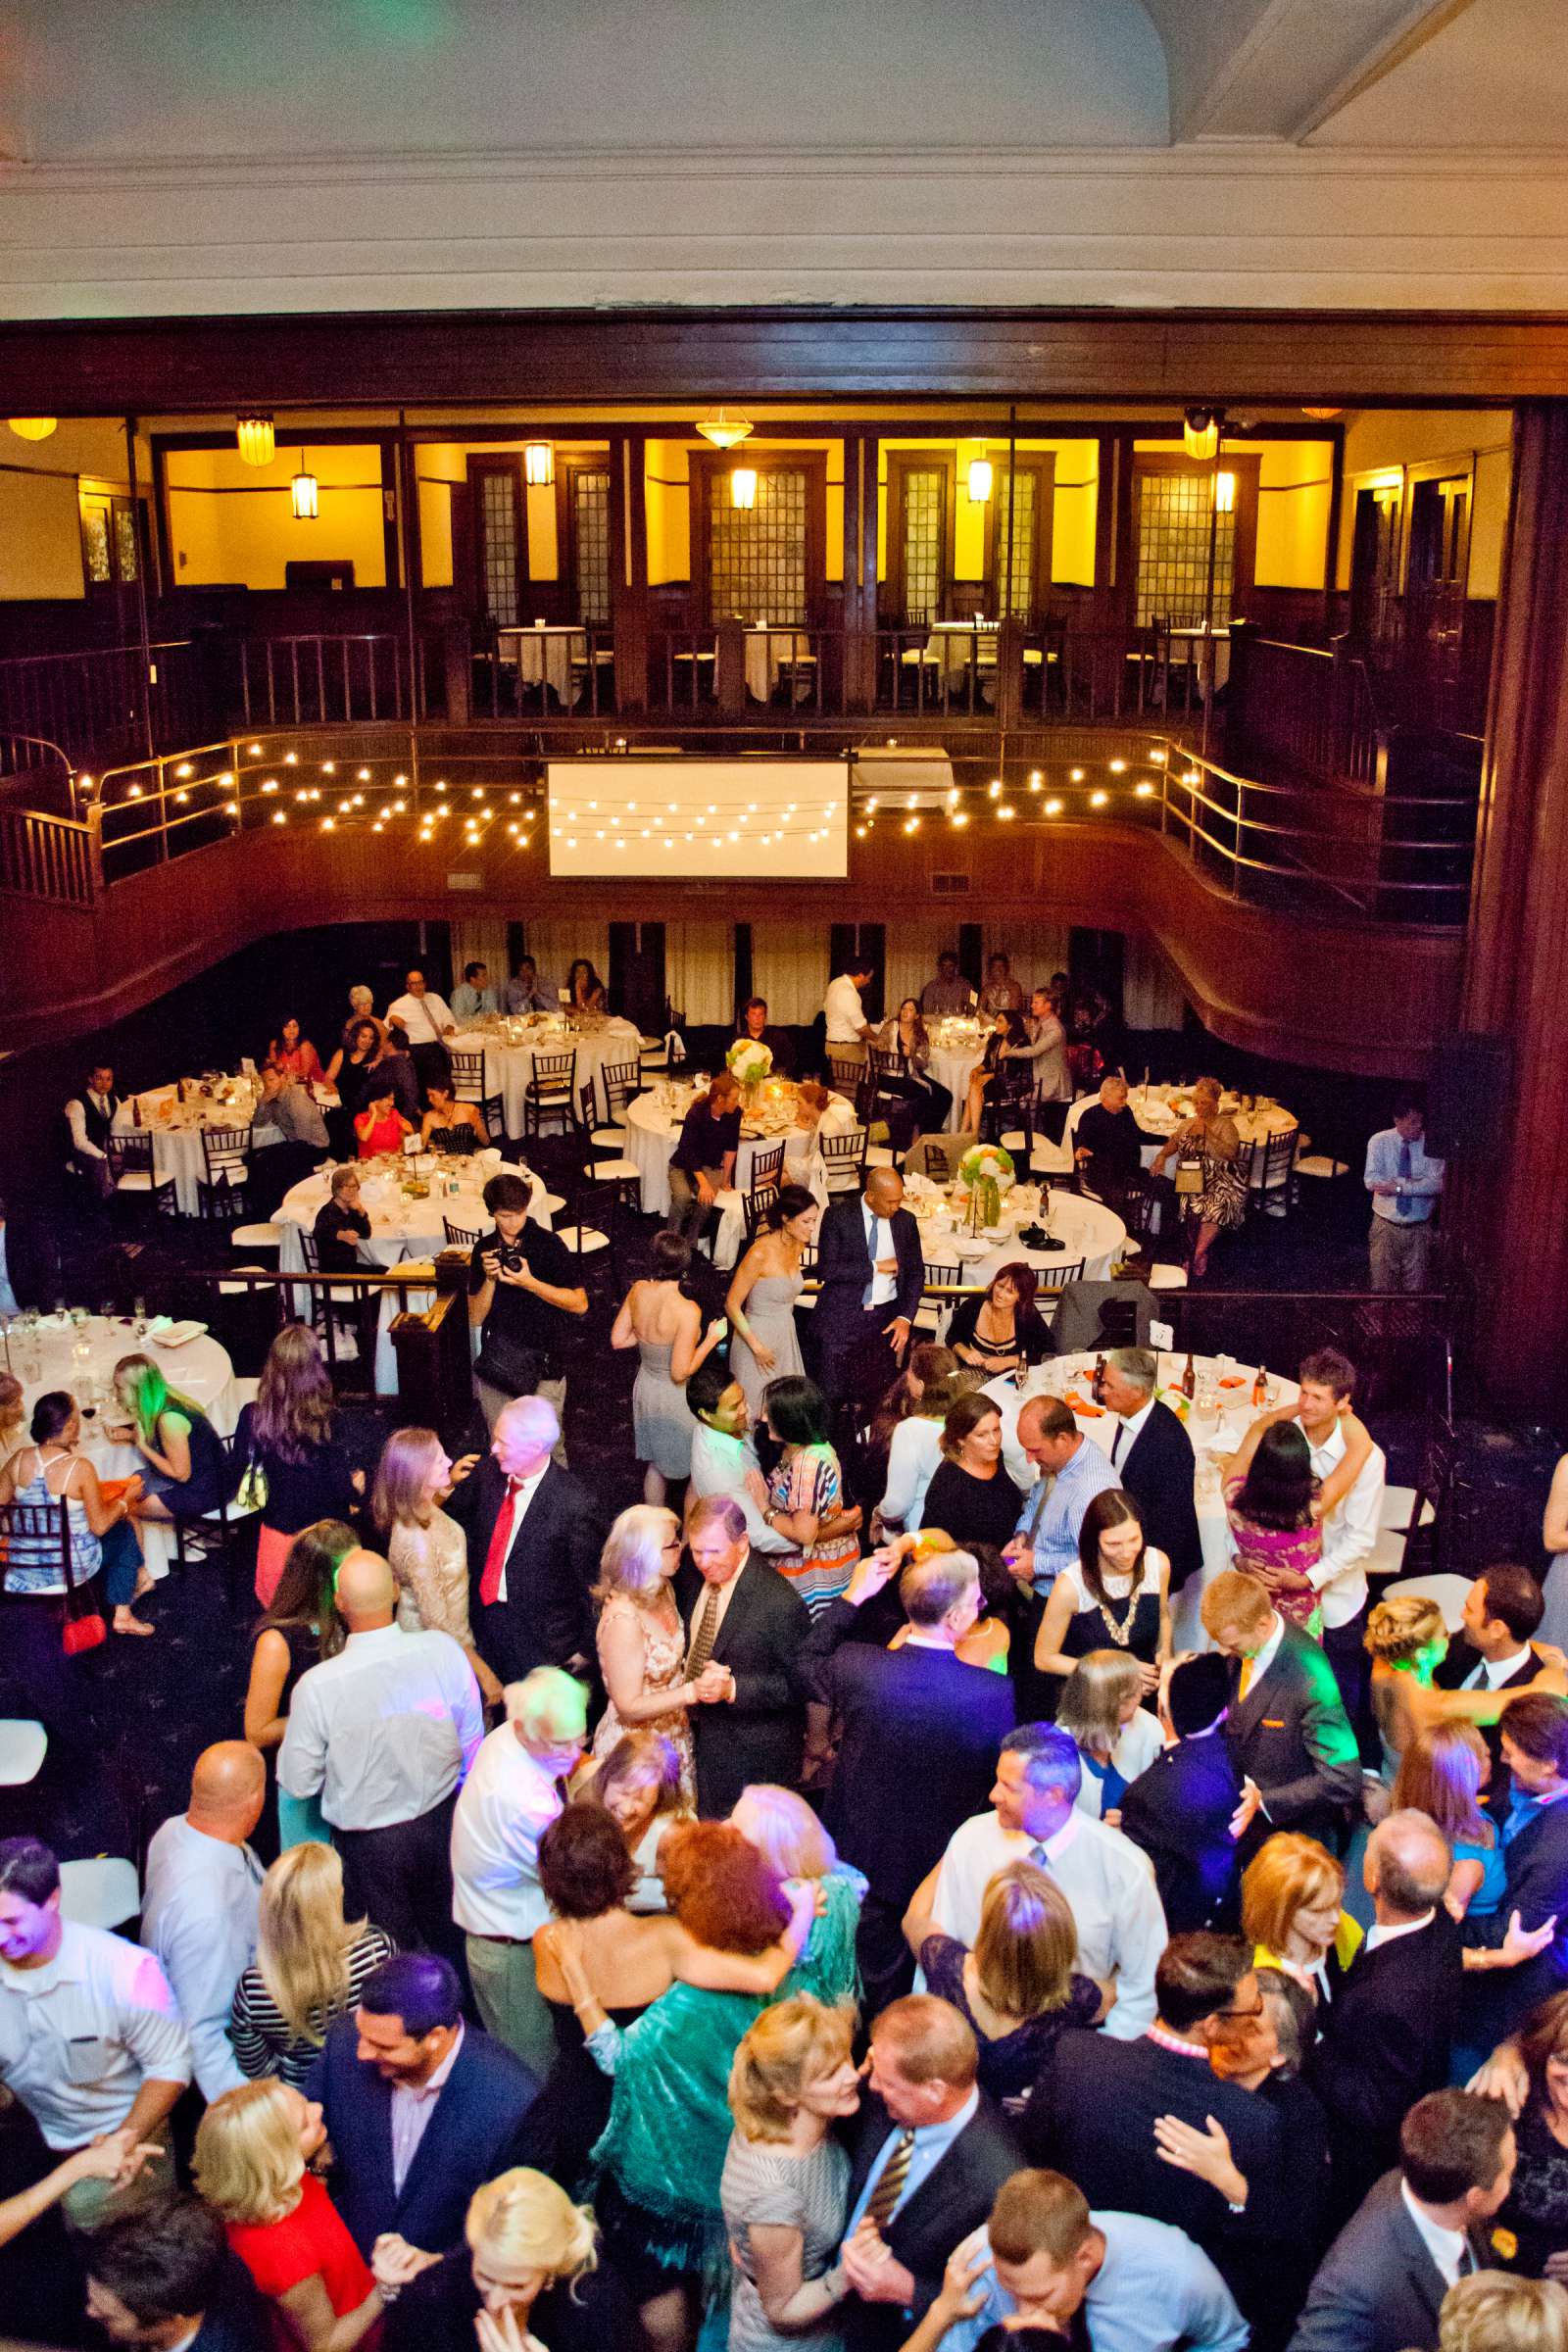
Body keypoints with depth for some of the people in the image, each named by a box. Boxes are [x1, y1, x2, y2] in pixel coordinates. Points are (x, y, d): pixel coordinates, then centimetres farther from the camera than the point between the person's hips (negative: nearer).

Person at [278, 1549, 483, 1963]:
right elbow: (472, 1743, -7)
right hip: (442, 1822, 2)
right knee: (449, 1934, 29)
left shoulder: (316, 1687, -29)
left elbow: (298, 1782, -15)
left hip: (369, 1845, -2)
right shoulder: (443, 1651, -22)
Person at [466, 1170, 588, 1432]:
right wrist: (490, 1280, -13)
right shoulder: (485, 1249, 4)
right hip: (495, 1368, 3)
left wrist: (530, 1283, -19)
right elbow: (476, 1318, 4)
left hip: (542, 1366, -3)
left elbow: (580, 1304, -9)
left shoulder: (548, 1243, -6)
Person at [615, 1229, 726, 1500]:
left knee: (655, 1462, 26)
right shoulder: (687, 1310, -30)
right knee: (694, 1467, 18)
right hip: (675, 1396, -6)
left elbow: (617, 1340, -1)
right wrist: (711, 1339, -15)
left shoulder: (638, 1291, -13)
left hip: (645, 1386, 6)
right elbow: (681, 1372, -26)